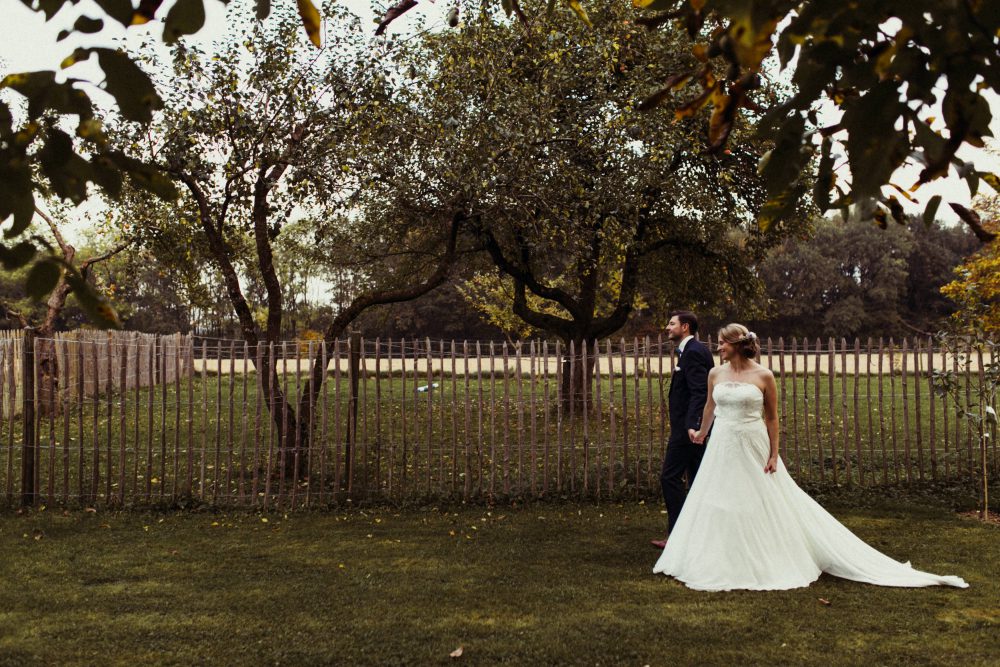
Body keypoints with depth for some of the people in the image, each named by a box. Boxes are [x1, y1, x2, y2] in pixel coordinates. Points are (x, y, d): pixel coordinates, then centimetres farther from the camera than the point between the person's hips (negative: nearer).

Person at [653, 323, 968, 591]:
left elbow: (772, 417, -2)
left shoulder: (764, 376, -8)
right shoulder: (715, 374, 3)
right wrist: (701, 433, 31)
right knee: (720, 508, 9)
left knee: (763, 508, 3)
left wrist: (774, 455, -5)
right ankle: (722, 564, 22)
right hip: (722, 449, 4)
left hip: (753, 449, -4)